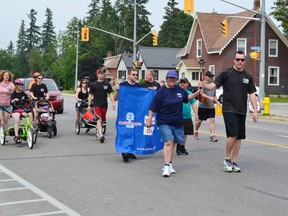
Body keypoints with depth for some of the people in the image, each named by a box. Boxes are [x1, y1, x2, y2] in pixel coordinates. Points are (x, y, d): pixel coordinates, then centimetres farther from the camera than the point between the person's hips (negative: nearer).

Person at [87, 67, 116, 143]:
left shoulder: (107, 84, 6)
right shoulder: (94, 84, 0)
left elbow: (110, 94, 8)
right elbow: (90, 95, 3)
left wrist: (113, 102, -4)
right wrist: (89, 105, -1)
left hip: (104, 105, 3)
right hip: (97, 105, -3)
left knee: (102, 120, 12)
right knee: (99, 120, -16)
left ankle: (98, 132, 29)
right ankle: (101, 135, -28)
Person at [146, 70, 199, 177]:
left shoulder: (179, 89, 5)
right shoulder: (162, 91, -9)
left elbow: (187, 97, 22)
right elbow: (153, 107, -9)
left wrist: (195, 94, 5)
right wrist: (149, 119, -11)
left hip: (177, 122, 6)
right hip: (164, 122, -6)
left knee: (174, 143, 13)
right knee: (168, 142, -17)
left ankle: (170, 164, 28)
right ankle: (166, 167, -15)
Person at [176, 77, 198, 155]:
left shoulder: (189, 93, 10)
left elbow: (193, 104, 14)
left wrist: (196, 114, 10)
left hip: (187, 117, 4)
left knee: (185, 133, 11)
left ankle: (183, 147, 23)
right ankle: (178, 148, 7)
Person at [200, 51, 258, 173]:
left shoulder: (248, 76, 11)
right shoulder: (226, 73, -1)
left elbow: (252, 94, 13)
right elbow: (213, 85, -6)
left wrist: (255, 111, 7)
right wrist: (204, 86, -28)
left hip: (241, 111, 5)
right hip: (229, 109, -5)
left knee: (239, 137, 6)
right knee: (233, 134, -16)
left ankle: (233, 162, 16)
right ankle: (226, 159, 3)